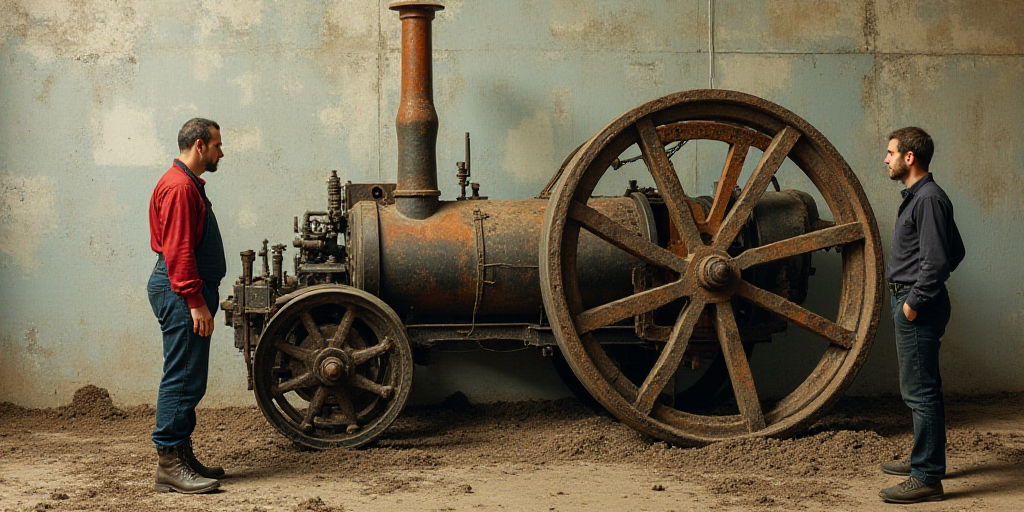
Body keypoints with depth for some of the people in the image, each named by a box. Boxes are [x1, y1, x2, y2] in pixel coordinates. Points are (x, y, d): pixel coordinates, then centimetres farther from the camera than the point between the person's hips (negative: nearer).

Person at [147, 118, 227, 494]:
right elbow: (178, 251, -20)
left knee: (189, 378, 12)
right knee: (182, 377, -10)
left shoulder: (189, 184, 21)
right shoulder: (178, 186, -13)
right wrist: (196, 302, -22)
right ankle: (169, 464, -8)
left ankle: (182, 456, 18)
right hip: (181, 292, -11)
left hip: (190, 292, 11)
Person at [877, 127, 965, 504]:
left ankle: (927, 478, -7)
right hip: (912, 300, 11)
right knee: (919, 389, 19)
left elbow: (937, 259, -22)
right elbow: (956, 251, 22)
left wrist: (914, 301, -17)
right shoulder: (917, 197, 17)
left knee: (920, 391, -9)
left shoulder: (929, 199, -16)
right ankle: (925, 460, 30)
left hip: (918, 308, -11)